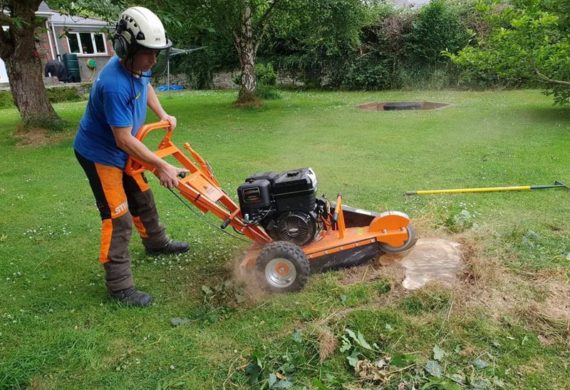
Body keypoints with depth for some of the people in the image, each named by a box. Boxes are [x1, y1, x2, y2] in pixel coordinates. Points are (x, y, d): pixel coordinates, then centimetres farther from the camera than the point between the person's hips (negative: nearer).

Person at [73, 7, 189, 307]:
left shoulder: (138, 67, -7)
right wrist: (161, 166, -27)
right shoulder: (114, 84, -34)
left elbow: (147, 87, 19)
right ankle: (119, 285, 1)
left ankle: (156, 243, 44)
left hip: (120, 149, 9)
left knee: (142, 199, 21)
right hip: (99, 153, -9)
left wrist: (162, 115, 6)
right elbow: (124, 140, -31)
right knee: (118, 218, -9)